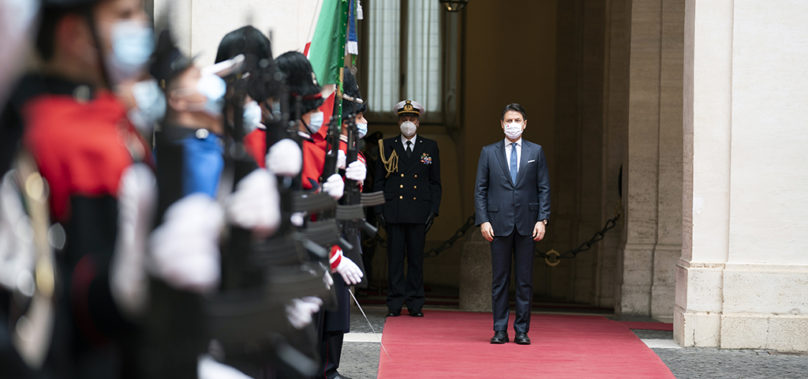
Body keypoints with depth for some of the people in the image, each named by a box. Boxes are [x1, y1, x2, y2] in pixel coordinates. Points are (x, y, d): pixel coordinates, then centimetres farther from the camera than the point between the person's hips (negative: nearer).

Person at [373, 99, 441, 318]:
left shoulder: (430, 147, 10)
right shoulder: (387, 147, 9)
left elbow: (435, 183, 10)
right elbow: (379, 181, 9)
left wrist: (433, 210, 1)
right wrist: (379, 209, 0)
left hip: (419, 212, 0)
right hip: (394, 213, 0)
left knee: (416, 258, 2)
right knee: (395, 258, 0)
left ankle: (415, 304, 7)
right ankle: (395, 304, 4)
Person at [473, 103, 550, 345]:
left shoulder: (536, 152, 9)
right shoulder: (489, 152, 7)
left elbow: (544, 188, 7)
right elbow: (480, 189, 5)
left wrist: (542, 219, -4)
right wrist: (483, 220, -5)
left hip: (526, 225, 0)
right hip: (499, 223, 0)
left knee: (525, 280, 2)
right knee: (499, 280, 2)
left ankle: (522, 331, 6)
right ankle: (500, 331, 6)